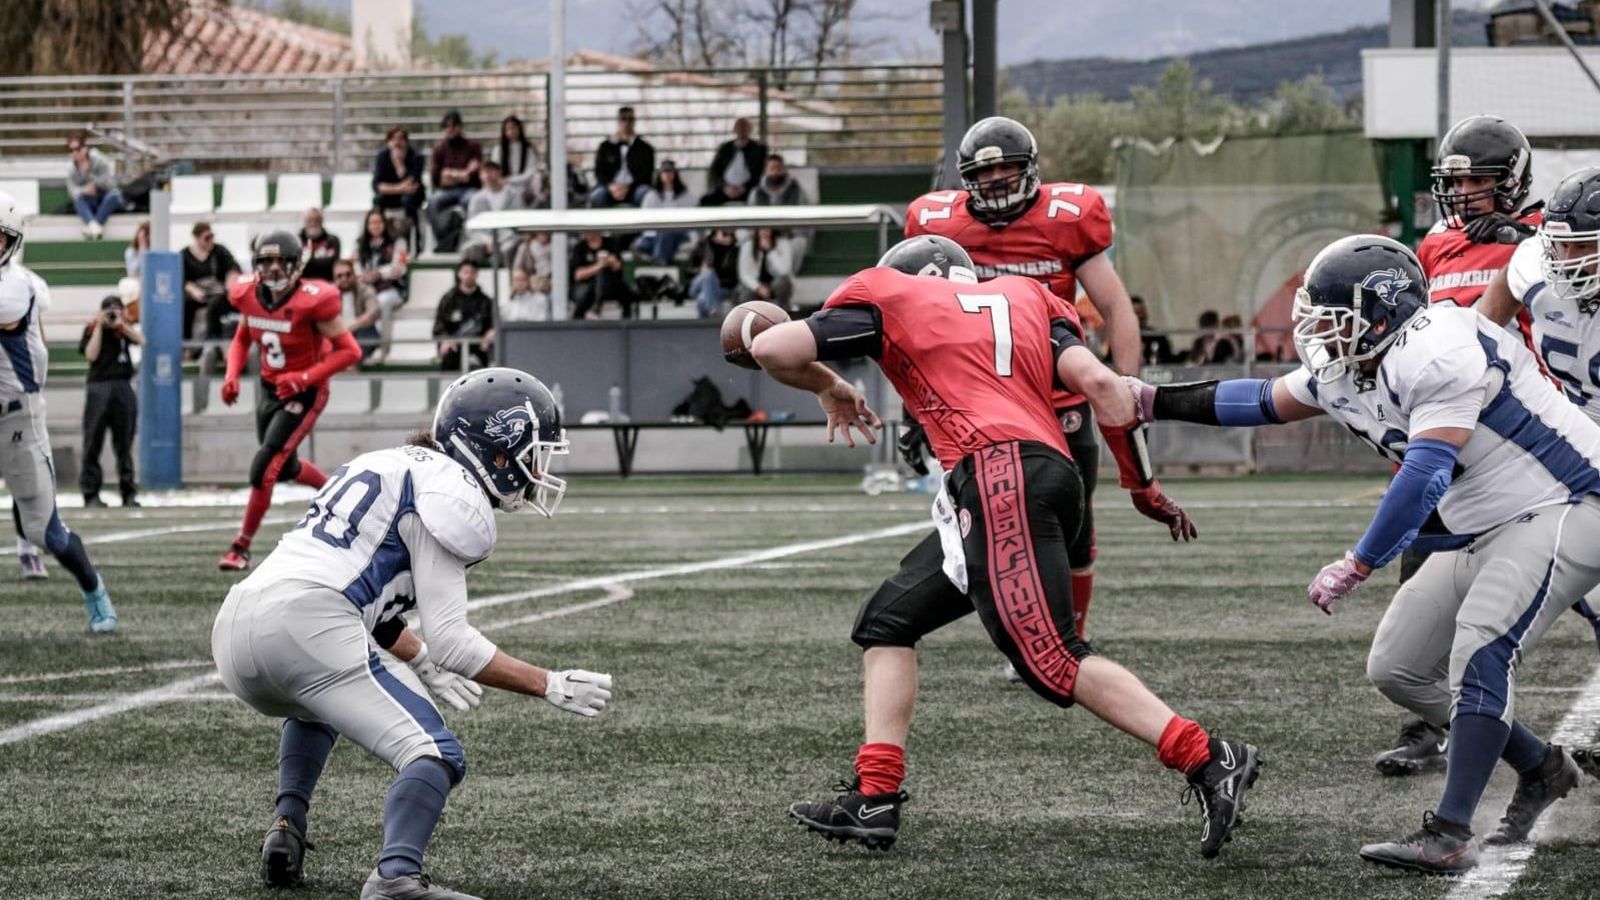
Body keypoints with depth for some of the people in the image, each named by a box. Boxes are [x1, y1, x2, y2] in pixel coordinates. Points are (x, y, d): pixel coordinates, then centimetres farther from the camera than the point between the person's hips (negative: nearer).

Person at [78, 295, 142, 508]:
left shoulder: (125, 328, 12)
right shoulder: (92, 329, 6)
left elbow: (140, 339, -4)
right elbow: (91, 354, -7)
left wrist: (120, 324, -8)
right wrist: (99, 326, -6)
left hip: (123, 387, 2)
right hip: (99, 387, -2)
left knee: (124, 444, 4)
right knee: (93, 443, -4)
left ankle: (129, 493, 6)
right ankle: (91, 494, -3)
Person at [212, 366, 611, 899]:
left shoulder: (391, 464, 27)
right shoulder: (454, 495, 0)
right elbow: (449, 637, -5)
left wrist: (420, 662, 44)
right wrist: (550, 687, 2)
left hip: (232, 631, 9)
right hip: (306, 629, -9)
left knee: (317, 705, 40)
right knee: (435, 757, -10)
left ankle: (288, 827, 20)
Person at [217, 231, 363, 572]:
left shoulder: (311, 301, -25)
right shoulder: (249, 295, -7)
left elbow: (350, 351, -19)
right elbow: (242, 340, 13)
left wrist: (306, 377, -28)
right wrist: (232, 375, -5)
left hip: (303, 394, -7)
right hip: (268, 387, 7)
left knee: (264, 468, -13)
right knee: (286, 468, 20)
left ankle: (241, 548, -2)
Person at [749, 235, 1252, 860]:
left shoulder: (889, 301, 16)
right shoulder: (1023, 299, 28)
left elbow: (772, 349, 9)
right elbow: (1099, 382, 12)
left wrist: (828, 388, 30)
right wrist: (1144, 488, 18)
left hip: (1000, 473, -8)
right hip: (1053, 474, 8)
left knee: (1050, 659, -13)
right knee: (888, 625, 17)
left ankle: (1209, 761, -21)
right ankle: (875, 800, 10)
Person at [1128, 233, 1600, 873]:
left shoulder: (1439, 352, -27)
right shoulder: (1343, 372, 3)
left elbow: (1424, 478, -32)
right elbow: (1264, 401, 20)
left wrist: (1356, 568, -28)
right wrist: (1153, 402, 22)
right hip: (1483, 529, 10)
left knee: (1479, 652, -26)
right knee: (1397, 668, 8)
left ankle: (1449, 837, -29)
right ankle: (1541, 770, 23)